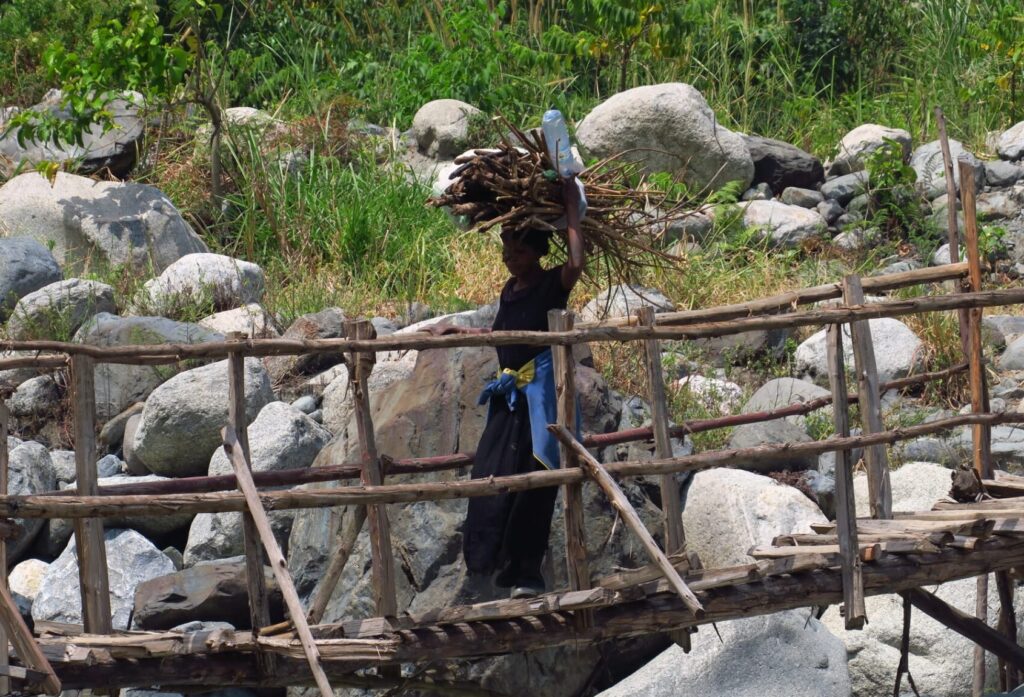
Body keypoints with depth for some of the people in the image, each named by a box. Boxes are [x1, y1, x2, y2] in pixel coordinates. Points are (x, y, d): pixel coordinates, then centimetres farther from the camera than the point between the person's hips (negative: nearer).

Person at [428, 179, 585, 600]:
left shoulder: (553, 285, -7)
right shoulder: (510, 291, 15)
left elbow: (576, 264, -30)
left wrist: (571, 208, -22)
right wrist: (457, 332, 28)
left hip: (541, 395, -7)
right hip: (509, 395, 7)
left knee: (534, 484, -2)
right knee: (489, 476, -5)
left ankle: (525, 572, 6)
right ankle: (480, 567, -7)